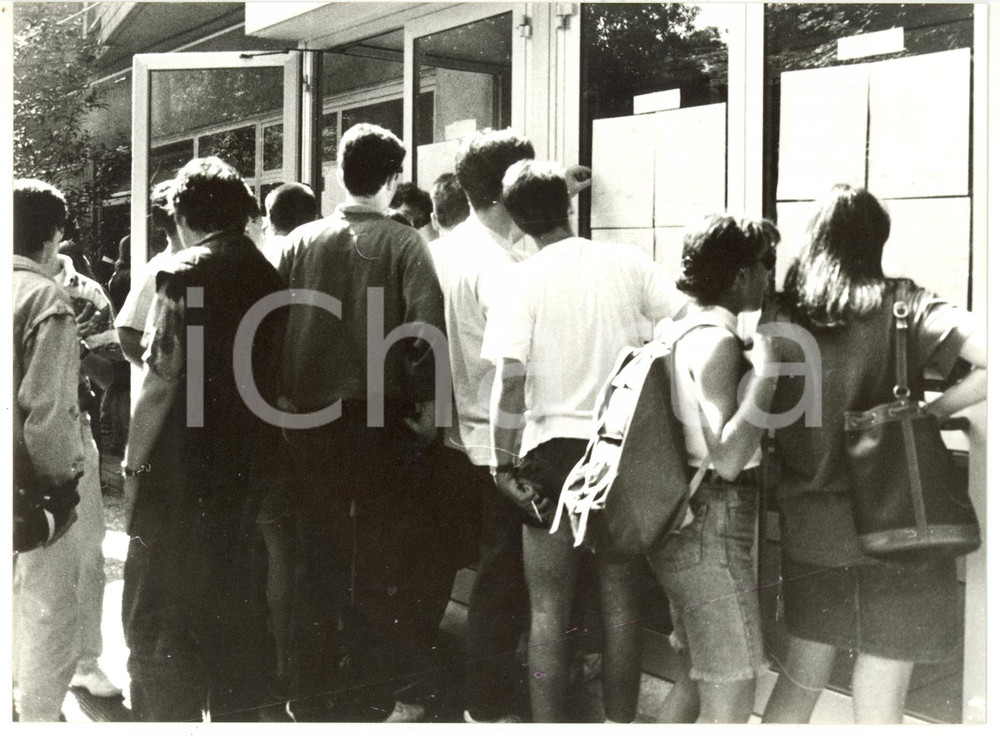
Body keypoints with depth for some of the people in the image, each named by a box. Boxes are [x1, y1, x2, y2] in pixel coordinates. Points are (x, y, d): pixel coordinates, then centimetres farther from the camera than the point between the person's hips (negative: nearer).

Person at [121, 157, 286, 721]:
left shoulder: (185, 275, -11)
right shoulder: (269, 277, 6)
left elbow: (162, 381, -15)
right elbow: (276, 377, 9)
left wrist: (134, 464, -6)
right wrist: (256, 452, 16)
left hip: (182, 476, -6)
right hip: (252, 469, 6)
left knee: (159, 618, 4)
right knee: (239, 605, 17)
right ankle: (239, 710, 27)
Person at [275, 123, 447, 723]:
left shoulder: (301, 241, 2)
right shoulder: (404, 244, -7)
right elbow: (425, 328, -16)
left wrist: (288, 399, 9)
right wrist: (427, 404, -7)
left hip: (312, 418, 3)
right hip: (382, 415, -3)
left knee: (319, 555, 15)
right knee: (383, 560, 9)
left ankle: (311, 694, 25)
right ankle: (377, 699, 15)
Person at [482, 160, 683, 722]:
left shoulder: (522, 279, -7)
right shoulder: (629, 264, 0)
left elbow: (509, 384, -13)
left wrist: (503, 462, -5)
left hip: (554, 448, -2)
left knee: (550, 608, 7)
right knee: (621, 603, 12)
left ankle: (550, 724, 13)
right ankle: (622, 723, 22)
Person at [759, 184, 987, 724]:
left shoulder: (777, 319, 1)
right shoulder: (902, 305, -8)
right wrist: (934, 411, -8)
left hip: (809, 530, 3)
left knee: (798, 682, 21)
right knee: (877, 705, 8)